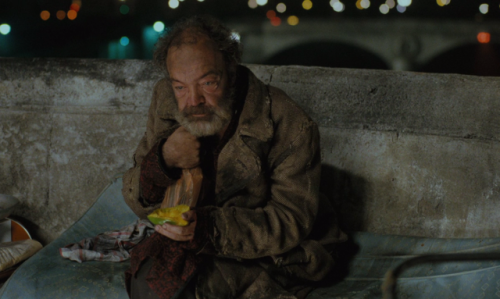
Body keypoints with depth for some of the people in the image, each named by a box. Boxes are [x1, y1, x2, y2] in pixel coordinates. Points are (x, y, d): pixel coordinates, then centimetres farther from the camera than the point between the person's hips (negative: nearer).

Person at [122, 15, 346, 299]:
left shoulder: (291, 126, -22)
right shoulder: (166, 100, -8)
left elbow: (291, 223, -20)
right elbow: (141, 203, -2)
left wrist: (207, 227, -35)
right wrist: (162, 161, -27)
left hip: (277, 256, -4)